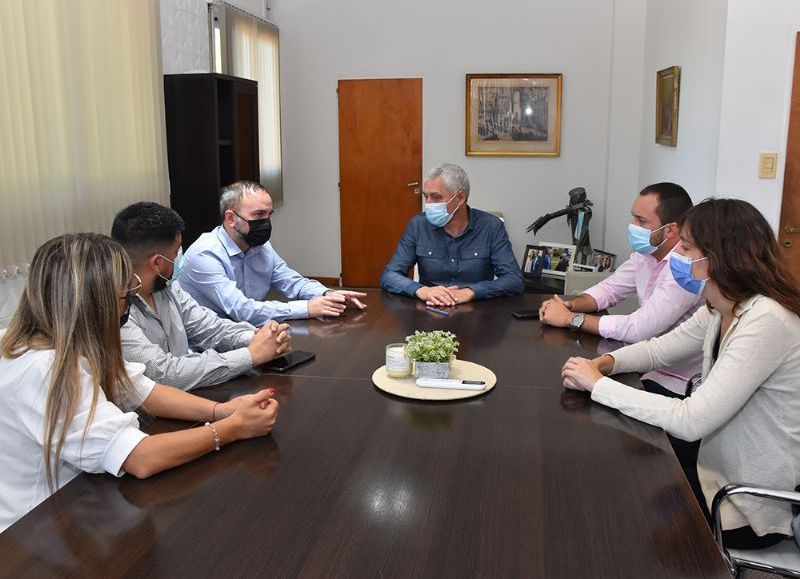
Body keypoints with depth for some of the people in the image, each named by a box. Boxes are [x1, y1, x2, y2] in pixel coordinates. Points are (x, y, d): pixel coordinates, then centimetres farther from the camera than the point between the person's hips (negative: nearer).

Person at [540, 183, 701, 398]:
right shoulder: (646, 252, 2)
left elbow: (638, 329, -28)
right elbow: (610, 288, 14)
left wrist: (571, 318, -20)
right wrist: (570, 305, -7)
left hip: (675, 384, -7)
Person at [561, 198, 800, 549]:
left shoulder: (767, 321, -29)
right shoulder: (721, 310, -1)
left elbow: (691, 422, -32)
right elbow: (660, 349, 10)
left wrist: (599, 385, -25)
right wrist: (604, 362, -10)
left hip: (751, 508, -7)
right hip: (720, 474, 7)